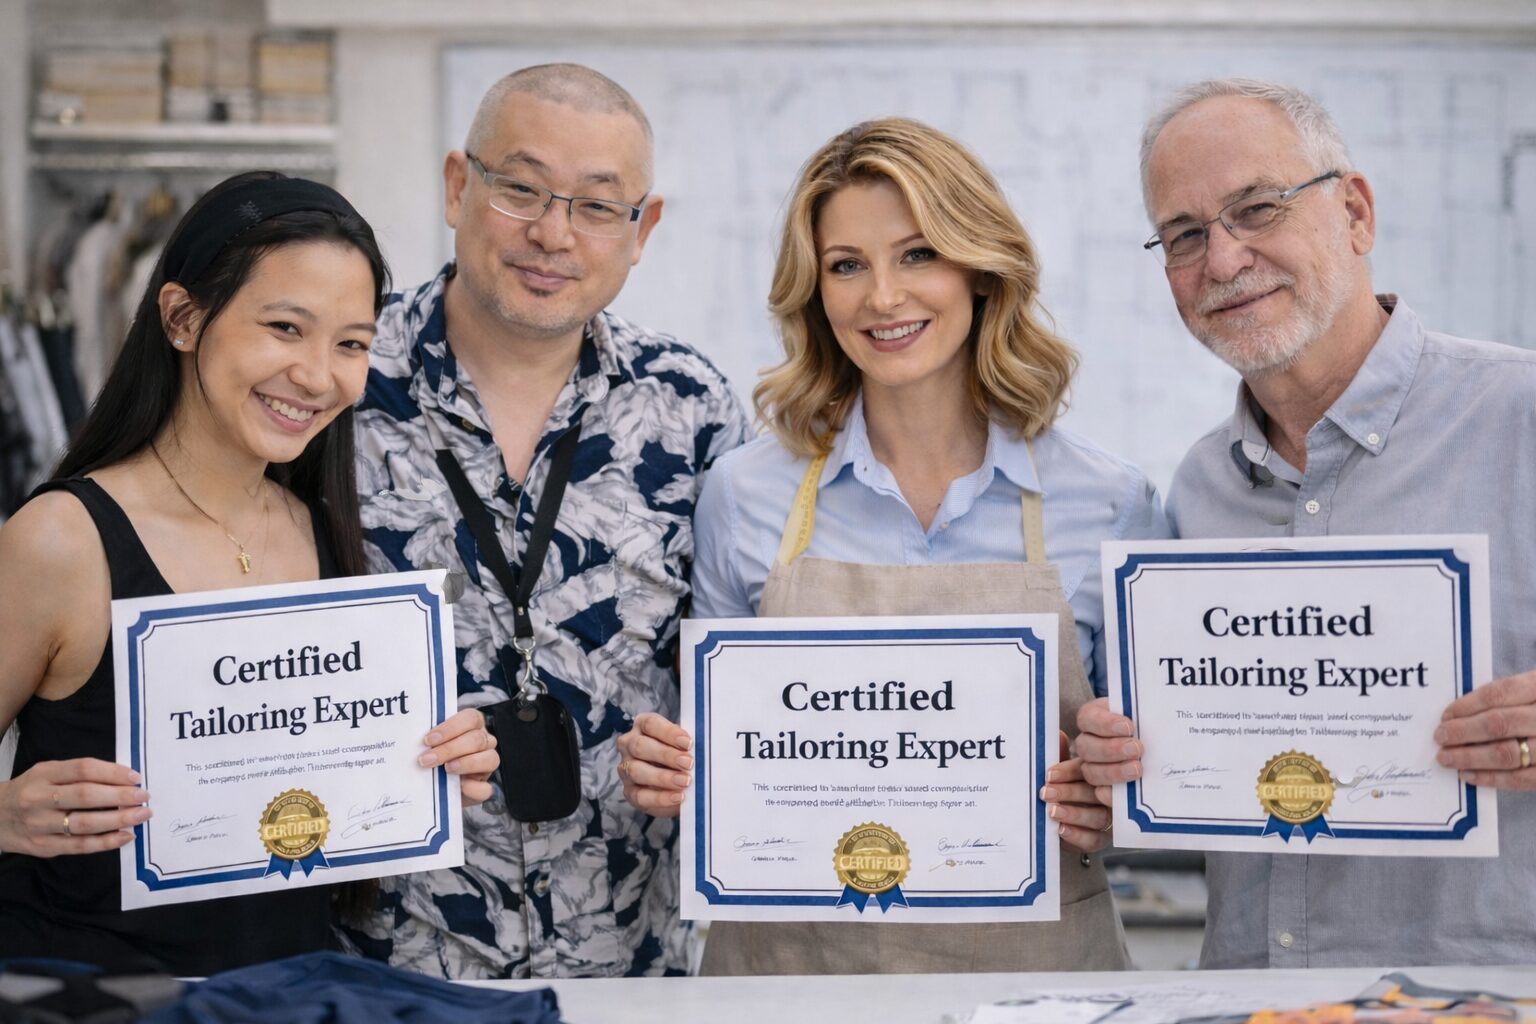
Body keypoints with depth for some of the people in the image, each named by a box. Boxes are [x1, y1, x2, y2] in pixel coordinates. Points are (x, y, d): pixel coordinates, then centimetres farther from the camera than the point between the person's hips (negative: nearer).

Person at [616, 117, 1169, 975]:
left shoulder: (1111, 505, 0)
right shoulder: (746, 495, 3)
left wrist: (1113, 807, -10)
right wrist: (672, 772, -8)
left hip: (1034, 958, -1)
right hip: (793, 958, 1)